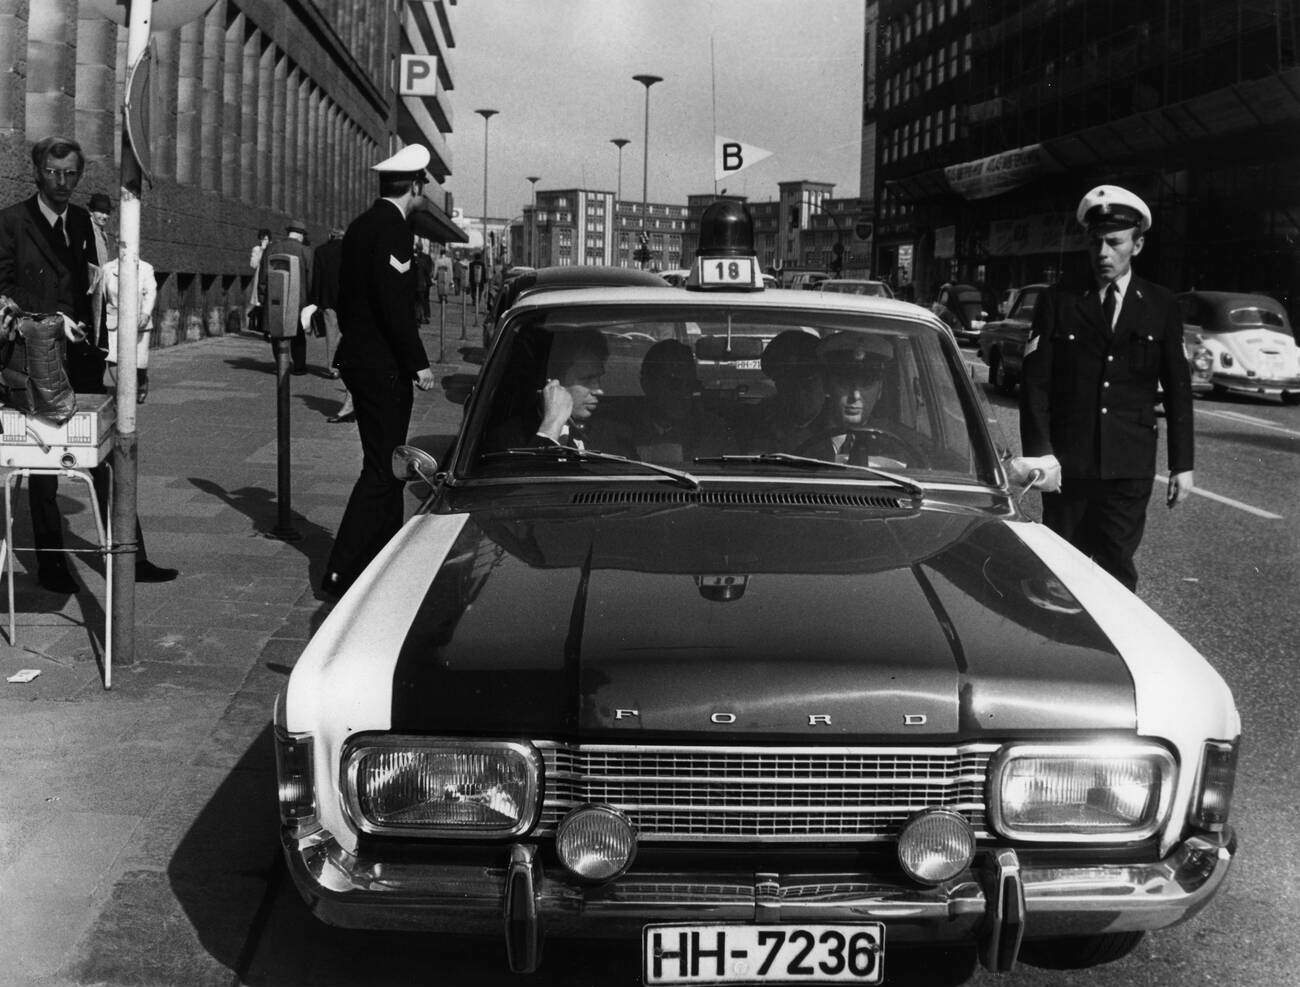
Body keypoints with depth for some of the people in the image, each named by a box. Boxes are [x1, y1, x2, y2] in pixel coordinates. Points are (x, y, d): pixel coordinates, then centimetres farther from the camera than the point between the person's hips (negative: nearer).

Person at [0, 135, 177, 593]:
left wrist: (95, 340, 6)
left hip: (82, 356, 5)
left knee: (106, 455, 5)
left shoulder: (82, 221, 11)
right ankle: (50, 563, 15)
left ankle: (129, 557, 11)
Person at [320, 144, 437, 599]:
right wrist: (418, 363, -17)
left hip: (357, 356, 10)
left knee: (386, 463, 18)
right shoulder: (393, 230, -16)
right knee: (382, 468, -5)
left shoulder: (360, 225, 12)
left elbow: (346, 293, 17)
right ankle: (341, 572, -6)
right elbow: (394, 305, -21)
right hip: (384, 365, -10)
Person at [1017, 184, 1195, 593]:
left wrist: (1182, 464, 5)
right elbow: (1034, 384, -3)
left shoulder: (1161, 308, 6)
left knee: (1117, 573, 2)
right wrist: (1041, 454, -12)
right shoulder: (1058, 302, 2)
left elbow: (1177, 389, 7)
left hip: (1130, 468, 0)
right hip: (1066, 466, 0)